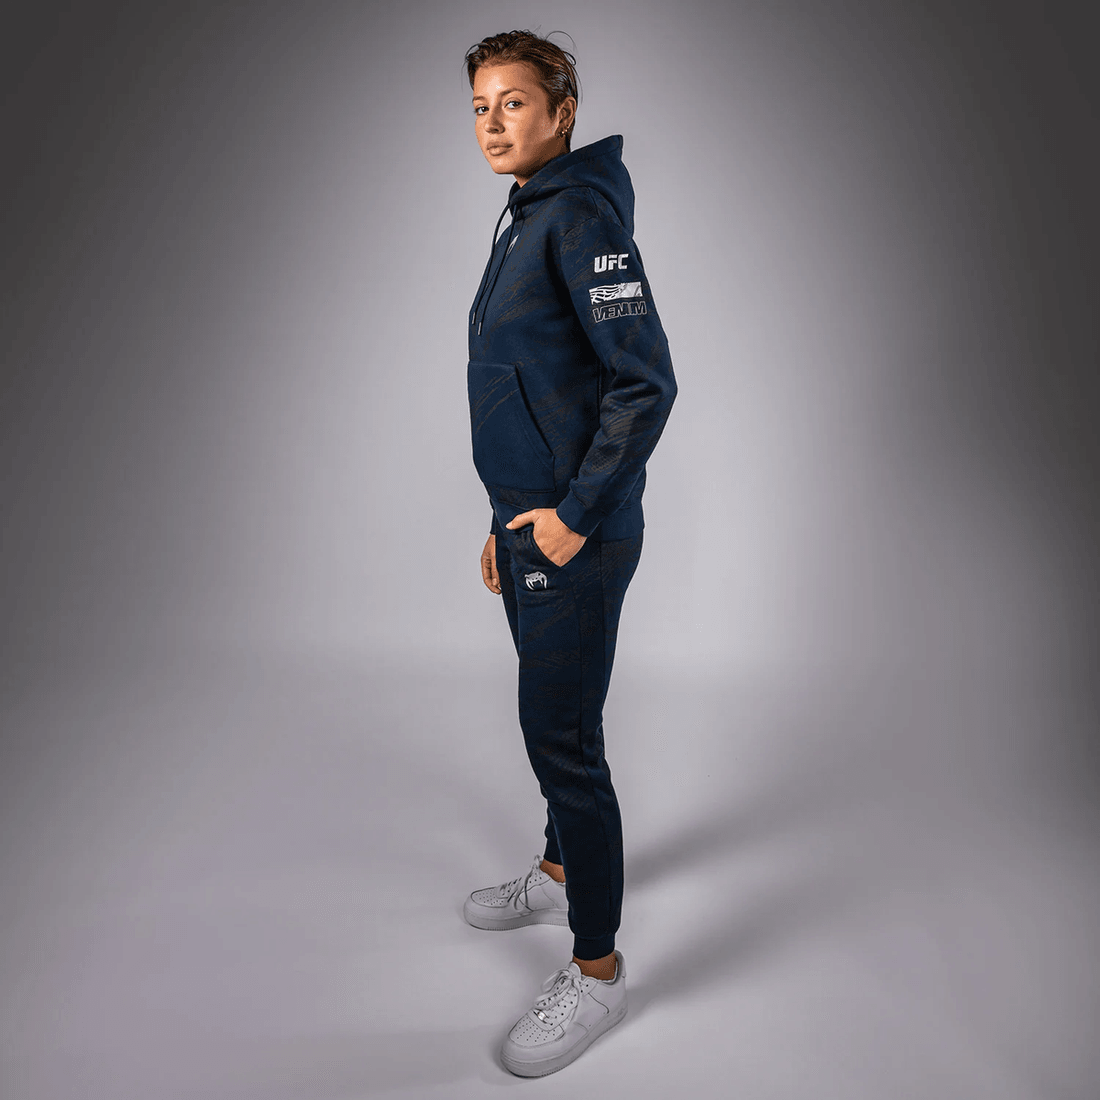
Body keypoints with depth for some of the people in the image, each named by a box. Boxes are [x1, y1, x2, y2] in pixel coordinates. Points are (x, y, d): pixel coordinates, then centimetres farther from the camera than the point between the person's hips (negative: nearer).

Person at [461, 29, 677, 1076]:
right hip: (531, 523, 9)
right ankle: (559, 871, 42)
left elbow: (646, 382, -21)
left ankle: (597, 967, 14)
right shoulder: (526, 221, 16)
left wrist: (573, 512, -18)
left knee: (562, 736, -3)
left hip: (577, 535, -9)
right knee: (550, 720, 21)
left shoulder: (584, 217, -13)